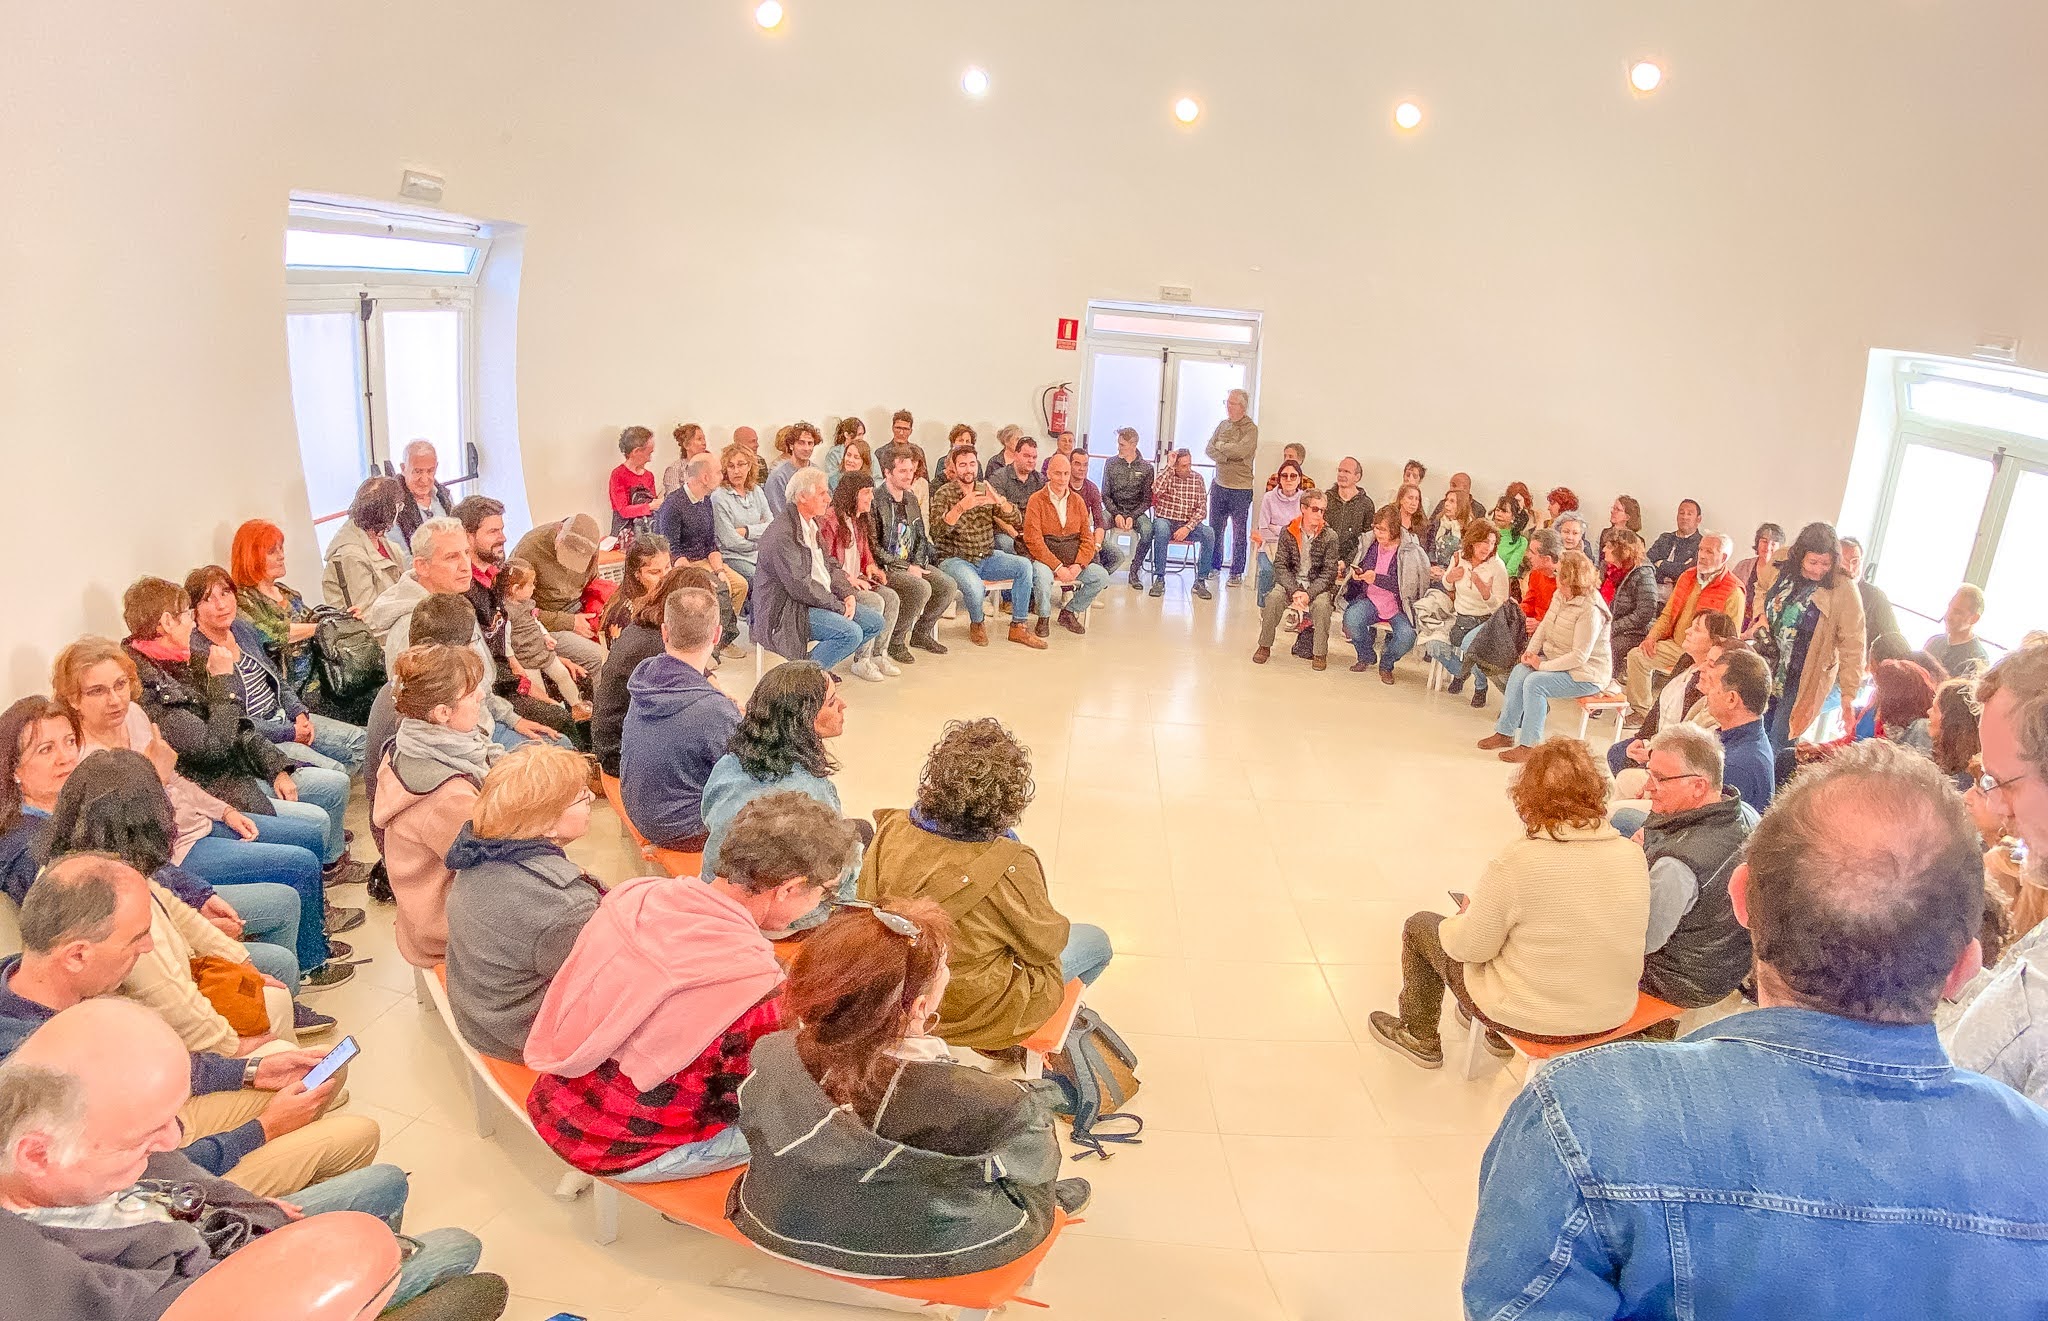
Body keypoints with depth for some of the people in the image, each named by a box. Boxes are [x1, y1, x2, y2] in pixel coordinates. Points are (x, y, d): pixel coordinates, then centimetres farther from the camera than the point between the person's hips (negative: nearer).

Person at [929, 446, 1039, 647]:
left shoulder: (986, 491, 8)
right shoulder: (943, 494, -5)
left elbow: (1017, 519, -3)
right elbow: (936, 530, -21)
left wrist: (999, 501, -24)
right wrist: (961, 507, -35)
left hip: (987, 558, 5)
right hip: (955, 560, -5)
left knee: (1024, 565, -18)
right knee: (975, 587, -35)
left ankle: (1018, 627, -9)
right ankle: (977, 624, -1)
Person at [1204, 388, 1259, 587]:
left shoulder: (1250, 429, -7)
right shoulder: (1223, 425, 11)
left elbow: (1240, 451, -23)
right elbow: (1209, 450, 4)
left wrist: (1221, 446, -7)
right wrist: (1226, 457, -13)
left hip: (1240, 488, -5)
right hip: (1219, 485, 6)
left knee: (1239, 531, 1)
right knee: (1215, 529, 10)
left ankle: (1236, 573, 7)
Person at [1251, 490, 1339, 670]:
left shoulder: (1330, 536, -7)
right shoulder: (1288, 532, -3)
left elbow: (1329, 573, -9)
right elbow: (1280, 566, -7)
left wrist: (1308, 594, -24)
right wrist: (1295, 591, -22)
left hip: (1318, 586, -1)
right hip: (1290, 583, 1)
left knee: (1321, 604, -32)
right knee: (1274, 598, -27)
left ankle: (1320, 653, -14)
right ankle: (1264, 646, -10)